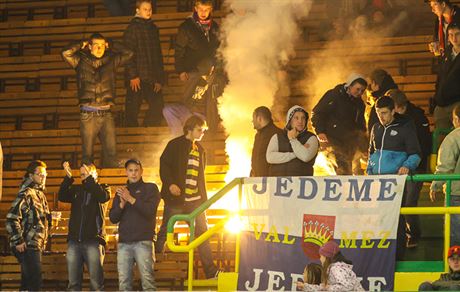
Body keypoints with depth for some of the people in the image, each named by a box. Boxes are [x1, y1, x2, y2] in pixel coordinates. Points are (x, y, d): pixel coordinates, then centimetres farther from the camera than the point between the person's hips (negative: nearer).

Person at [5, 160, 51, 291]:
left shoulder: (40, 194, 16)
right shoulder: (26, 194, -13)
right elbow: (11, 219, -20)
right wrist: (18, 242, -19)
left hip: (36, 245, 9)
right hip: (28, 246, -9)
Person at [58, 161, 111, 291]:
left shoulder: (101, 187, 9)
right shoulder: (76, 189, 15)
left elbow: (104, 197, -13)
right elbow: (62, 197, -1)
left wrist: (89, 179, -12)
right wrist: (68, 177, -11)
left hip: (93, 240, -3)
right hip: (74, 240, 3)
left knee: (96, 282, -5)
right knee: (73, 282, 3)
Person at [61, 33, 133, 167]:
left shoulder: (111, 61, 13)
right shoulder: (82, 61, 6)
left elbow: (128, 53, 13)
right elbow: (66, 53, -8)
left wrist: (110, 46, 14)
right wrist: (81, 45, 6)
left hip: (106, 114, 2)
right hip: (88, 114, -2)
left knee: (111, 152, -5)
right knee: (88, 153, 0)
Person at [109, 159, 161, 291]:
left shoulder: (150, 188, 9)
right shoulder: (121, 192, 21)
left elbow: (150, 210, -6)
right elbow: (113, 218, 14)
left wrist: (131, 199, -13)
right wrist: (122, 203, -4)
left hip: (143, 241, -4)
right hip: (124, 243, 4)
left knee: (147, 280, -14)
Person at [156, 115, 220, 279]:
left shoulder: (200, 150, 17)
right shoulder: (175, 145, -2)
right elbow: (164, 165, -10)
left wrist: (203, 198, 15)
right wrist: (170, 184, -24)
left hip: (195, 199, 5)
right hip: (176, 198, -5)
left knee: (202, 233, 2)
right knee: (164, 232, 3)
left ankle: (211, 271, 1)